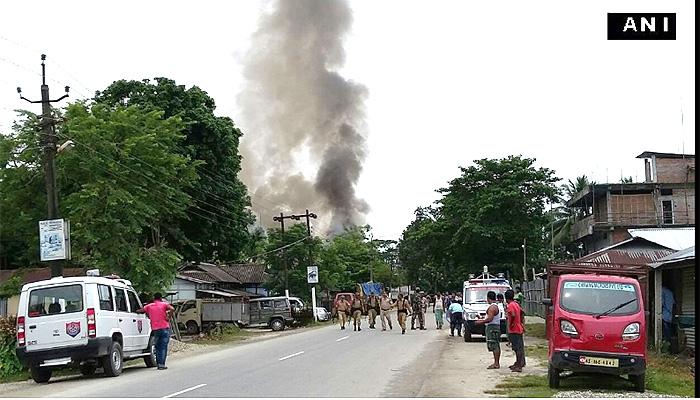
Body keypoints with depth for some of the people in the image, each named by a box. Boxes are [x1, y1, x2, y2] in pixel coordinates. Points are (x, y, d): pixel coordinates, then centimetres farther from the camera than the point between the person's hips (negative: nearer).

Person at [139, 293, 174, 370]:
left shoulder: (149, 306, 8)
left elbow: (140, 310, 5)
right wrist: (168, 317, -9)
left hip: (155, 329, 3)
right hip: (164, 328, -3)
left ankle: (158, 363, 13)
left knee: (158, 347, 14)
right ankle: (162, 364, -7)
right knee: (163, 347, -1)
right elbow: (172, 309, -16)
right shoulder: (164, 304, 1)